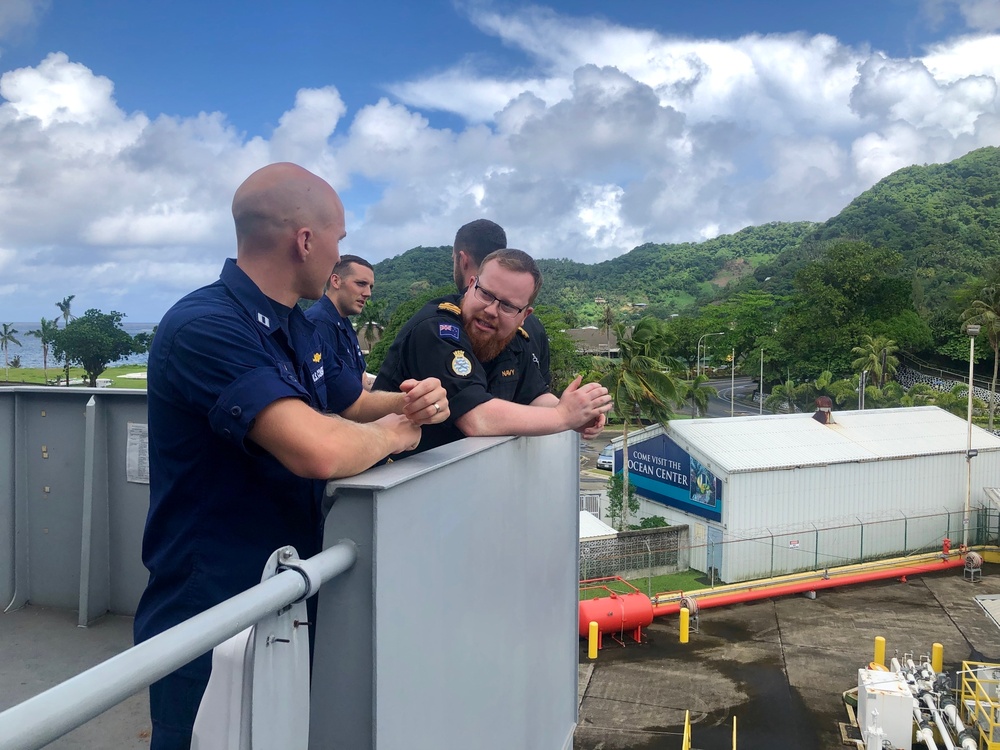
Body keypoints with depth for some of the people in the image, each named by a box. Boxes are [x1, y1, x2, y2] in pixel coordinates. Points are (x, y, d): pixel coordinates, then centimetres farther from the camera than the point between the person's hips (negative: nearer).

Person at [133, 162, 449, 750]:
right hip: (209, 628, -9)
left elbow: (356, 405, 16)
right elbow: (319, 451, -38)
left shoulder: (297, 327, 6)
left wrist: (416, 403, -6)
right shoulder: (205, 326, -26)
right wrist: (392, 433, -17)